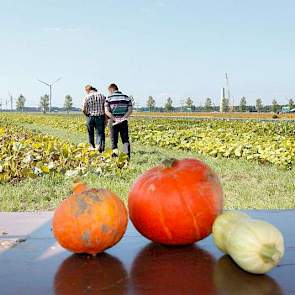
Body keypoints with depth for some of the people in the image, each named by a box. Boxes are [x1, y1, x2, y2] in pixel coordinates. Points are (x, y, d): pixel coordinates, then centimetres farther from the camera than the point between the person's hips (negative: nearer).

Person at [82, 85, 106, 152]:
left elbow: (83, 109, -6)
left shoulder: (87, 97, -6)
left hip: (90, 117, -1)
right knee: (100, 133, 2)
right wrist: (106, 119, 7)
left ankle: (92, 146, 23)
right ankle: (99, 145, -17)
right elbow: (105, 108, 0)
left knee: (90, 133, 14)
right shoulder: (102, 96, 2)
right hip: (100, 117, 1)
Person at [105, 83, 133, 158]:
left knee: (114, 140, 7)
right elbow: (130, 110, -2)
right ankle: (127, 154, -8)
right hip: (124, 121, 2)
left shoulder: (109, 98, -1)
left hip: (113, 121, -2)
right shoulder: (126, 97, 7)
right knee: (125, 139, 8)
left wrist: (115, 119, -16)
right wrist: (123, 118, -10)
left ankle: (115, 156, 3)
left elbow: (107, 111, -12)